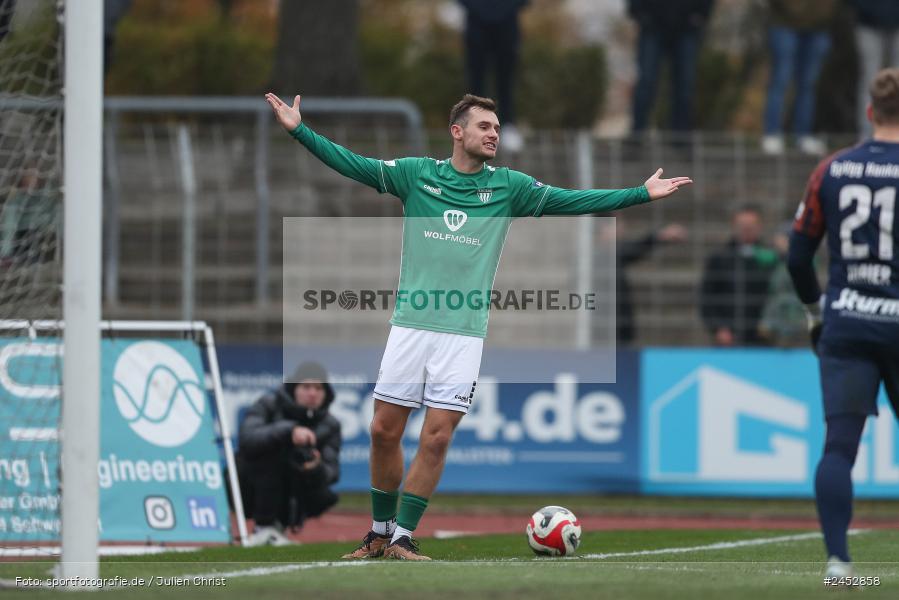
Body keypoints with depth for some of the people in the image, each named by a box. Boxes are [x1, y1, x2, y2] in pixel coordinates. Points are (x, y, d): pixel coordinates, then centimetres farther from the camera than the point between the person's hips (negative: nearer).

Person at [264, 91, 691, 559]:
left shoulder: (507, 186, 7)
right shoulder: (417, 174, 6)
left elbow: (571, 202, 5)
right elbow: (354, 165, 3)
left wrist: (642, 193, 0)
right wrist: (299, 130, -6)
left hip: (463, 333, 0)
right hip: (410, 324, 0)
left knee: (437, 437, -5)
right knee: (384, 430, 2)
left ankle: (402, 537, 5)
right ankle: (380, 531, 19)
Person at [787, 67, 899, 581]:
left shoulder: (832, 171, 3)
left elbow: (798, 254, 7)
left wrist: (816, 309, 21)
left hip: (845, 326, 2)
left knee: (839, 444, 0)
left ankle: (838, 558, -10)